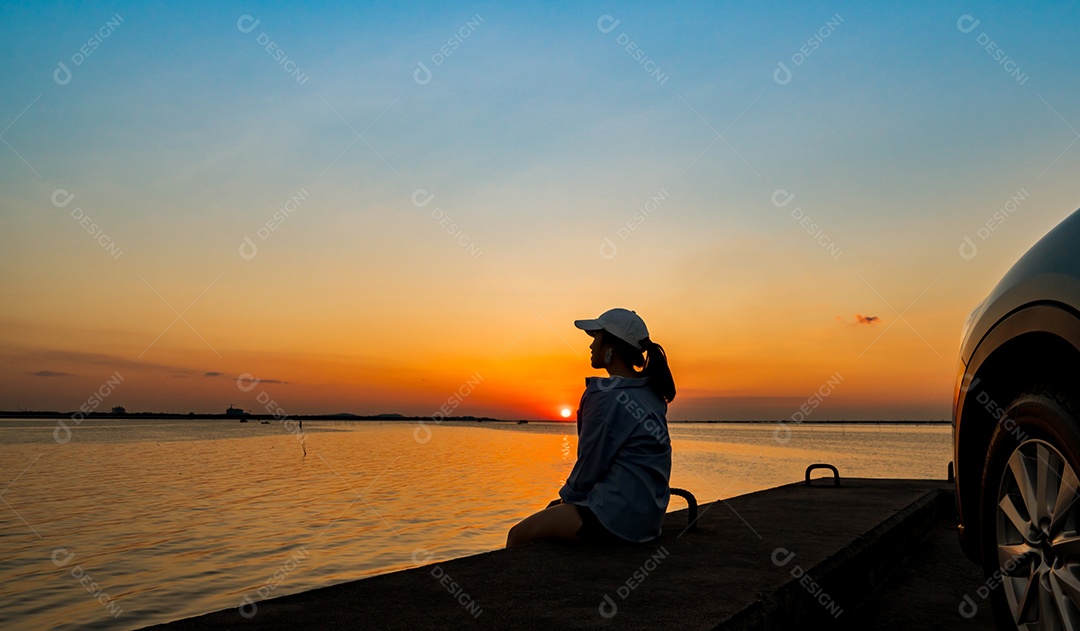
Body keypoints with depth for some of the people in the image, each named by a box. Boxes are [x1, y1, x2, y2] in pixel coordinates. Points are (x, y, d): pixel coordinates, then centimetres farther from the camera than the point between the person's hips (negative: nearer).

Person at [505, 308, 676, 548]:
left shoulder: (606, 396, -17)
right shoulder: (650, 392, 9)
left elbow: (589, 465, -12)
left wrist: (566, 496, 8)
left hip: (618, 517, -10)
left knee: (518, 536, -1)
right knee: (552, 512, 27)